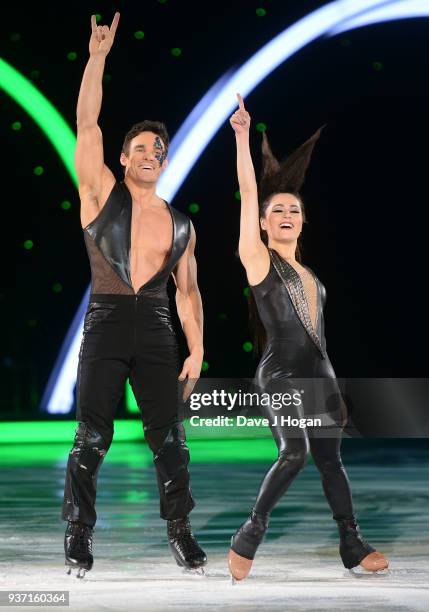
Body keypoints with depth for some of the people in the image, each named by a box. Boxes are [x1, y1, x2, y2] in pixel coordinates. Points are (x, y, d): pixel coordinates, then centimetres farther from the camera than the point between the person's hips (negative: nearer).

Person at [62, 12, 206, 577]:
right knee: (91, 438, -2)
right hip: (106, 325, -2)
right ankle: (79, 536, 8)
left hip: (158, 330, 3)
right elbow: (87, 123, -5)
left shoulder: (180, 224, 13)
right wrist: (98, 55, -10)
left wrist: (197, 349, 1)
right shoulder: (101, 193, 4)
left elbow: (188, 290, 12)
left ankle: (180, 531, 12)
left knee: (170, 439, 2)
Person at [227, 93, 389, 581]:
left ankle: (353, 547, 14)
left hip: (319, 373, 6)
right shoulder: (257, 259, -5)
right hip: (280, 375, -6)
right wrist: (242, 136, -15)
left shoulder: (306, 272, 16)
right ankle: (247, 537, -9)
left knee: (330, 459, 8)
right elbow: (248, 193, -11)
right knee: (294, 453, -22)